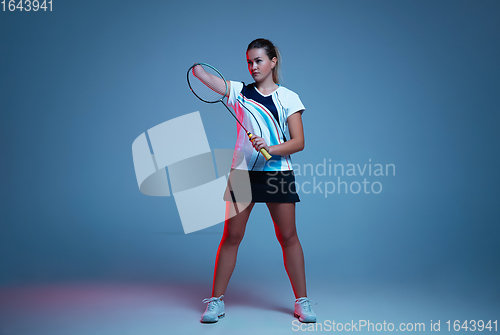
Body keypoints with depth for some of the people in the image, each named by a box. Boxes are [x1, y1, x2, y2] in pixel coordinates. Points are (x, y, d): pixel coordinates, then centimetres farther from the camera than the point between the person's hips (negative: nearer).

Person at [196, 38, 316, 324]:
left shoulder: (288, 97, 3)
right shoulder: (239, 91, 7)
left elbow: (299, 142, -4)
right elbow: (198, 72, 0)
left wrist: (271, 148, -19)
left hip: (278, 172, -1)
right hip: (243, 171, 1)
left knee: (288, 237, 4)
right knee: (231, 236, 2)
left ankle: (302, 301, 17)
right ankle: (216, 301, 14)